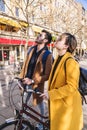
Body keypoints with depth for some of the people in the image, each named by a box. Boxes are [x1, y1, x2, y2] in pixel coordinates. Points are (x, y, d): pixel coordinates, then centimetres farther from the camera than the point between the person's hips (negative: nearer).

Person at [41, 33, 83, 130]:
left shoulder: (70, 62, -22)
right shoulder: (59, 58, 6)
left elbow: (71, 87, -25)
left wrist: (51, 94, -22)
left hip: (66, 104, -8)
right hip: (57, 103, 8)